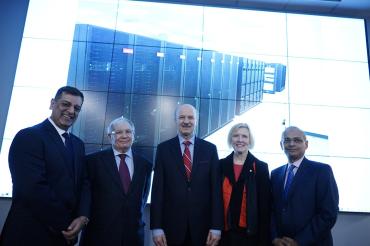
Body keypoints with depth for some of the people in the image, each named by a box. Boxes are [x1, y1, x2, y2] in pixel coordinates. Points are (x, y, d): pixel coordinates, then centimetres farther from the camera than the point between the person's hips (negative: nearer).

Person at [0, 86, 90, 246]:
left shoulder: (78, 144, 9)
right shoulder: (28, 137, -14)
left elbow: (83, 183, 6)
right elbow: (33, 189, -22)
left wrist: (83, 216, -11)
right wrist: (65, 225, -15)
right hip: (31, 233, -7)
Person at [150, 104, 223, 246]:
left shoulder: (210, 149, 1)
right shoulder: (164, 148, -1)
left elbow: (216, 189, -1)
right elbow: (157, 189, -3)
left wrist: (216, 226, -5)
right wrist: (156, 227, -7)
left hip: (202, 227, 1)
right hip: (171, 226, 0)